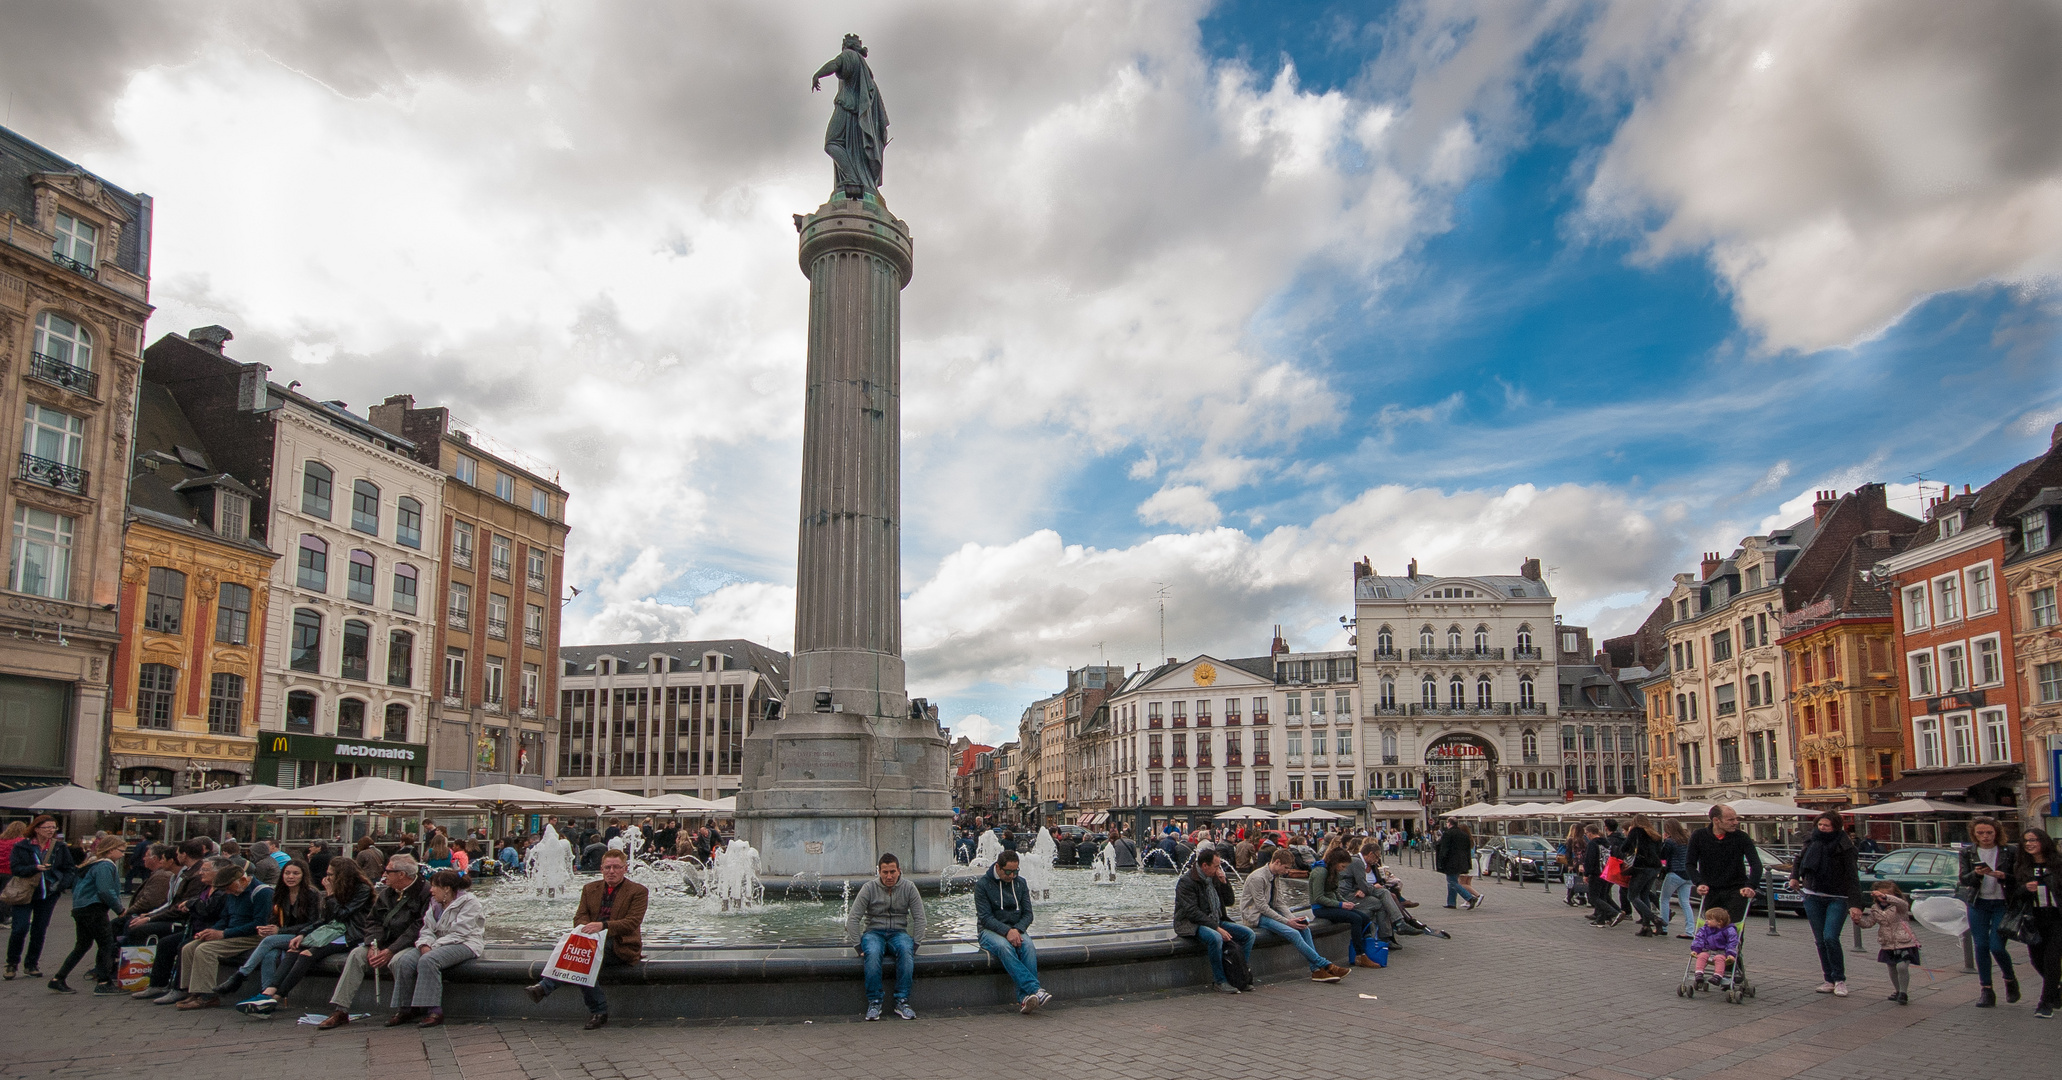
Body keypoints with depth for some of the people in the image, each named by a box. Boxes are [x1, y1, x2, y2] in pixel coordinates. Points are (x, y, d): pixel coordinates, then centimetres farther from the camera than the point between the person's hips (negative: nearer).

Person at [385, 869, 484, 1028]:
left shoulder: (470, 903, -10)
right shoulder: (435, 903, 16)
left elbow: (459, 933, -16)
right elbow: (428, 928, 10)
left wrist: (434, 947, -20)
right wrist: (425, 945, -12)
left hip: (464, 944, -8)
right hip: (438, 943, 8)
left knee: (428, 961, -33)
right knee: (405, 961, -17)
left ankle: (434, 1011, -31)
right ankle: (405, 1008, -8)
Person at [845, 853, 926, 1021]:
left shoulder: (909, 888, 1)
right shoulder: (869, 888, -4)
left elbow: (919, 918, 2)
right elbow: (853, 918, -5)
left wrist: (915, 944, -10)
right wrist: (859, 946, -14)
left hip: (898, 932, 1)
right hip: (873, 932, -1)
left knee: (906, 951, -34)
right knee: (873, 953, -36)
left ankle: (902, 1002, -30)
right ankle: (874, 1002, -28)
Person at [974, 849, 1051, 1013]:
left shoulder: (1020, 883, 10)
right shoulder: (982, 884, -3)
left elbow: (1028, 914, 7)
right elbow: (985, 917, -9)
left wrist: (1017, 930, -14)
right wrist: (1006, 931, -23)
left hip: (1016, 929, 3)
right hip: (991, 931, -3)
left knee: (1028, 946, -31)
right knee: (1004, 947, -37)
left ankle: (1025, 999, -42)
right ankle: (1035, 989, -48)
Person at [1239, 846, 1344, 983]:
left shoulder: (1276, 877, 9)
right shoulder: (1257, 878, -19)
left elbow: (1278, 903, 8)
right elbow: (1262, 907, -21)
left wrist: (1293, 918, -9)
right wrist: (1287, 921, -22)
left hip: (1269, 912, 9)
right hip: (1255, 916, -9)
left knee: (1304, 927, -10)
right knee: (1293, 933, -25)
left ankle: (1316, 970, -11)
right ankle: (1325, 965, -17)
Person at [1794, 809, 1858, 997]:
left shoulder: (1844, 846, -11)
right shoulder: (1811, 842, 4)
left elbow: (1852, 876, -15)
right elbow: (1799, 858, 26)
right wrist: (1795, 877, 19)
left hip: (1837, 899, -5)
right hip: (1813, 898, 5)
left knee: (1830, 938, -17)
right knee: (1820, 941, 5)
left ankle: (1840, 980, -2)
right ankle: (1829, 981, 14)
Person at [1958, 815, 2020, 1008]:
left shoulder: (2008, 852, 1)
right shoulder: (1967, 853, 4)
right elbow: (1963, 880, -2)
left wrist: (2002, 876, -19)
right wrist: (1977, 874, -22)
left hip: (2002, 904, -2)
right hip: (1978, 905, 2)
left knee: (1997, 947, -8)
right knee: (1981, 947, 0)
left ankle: (2010, 980, 21)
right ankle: (1986, 991, 8)